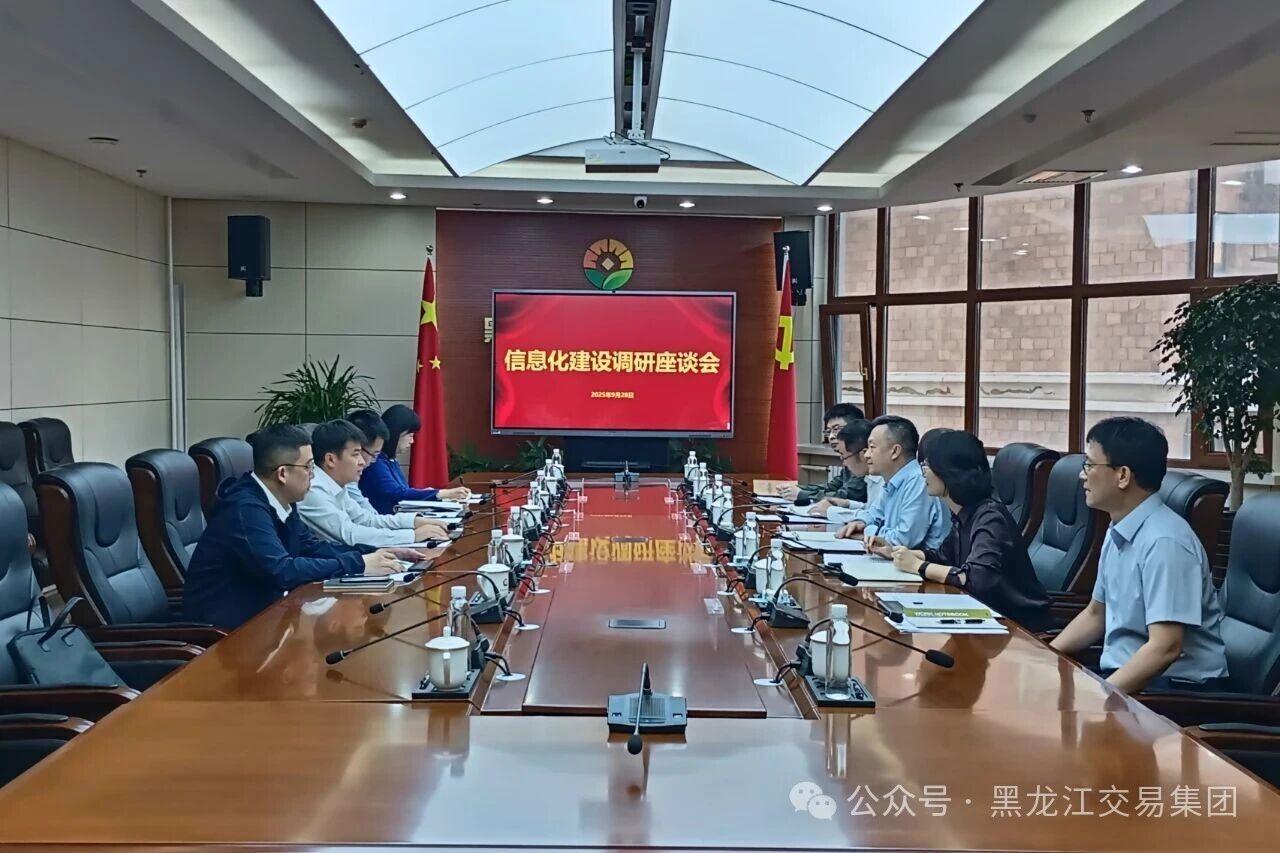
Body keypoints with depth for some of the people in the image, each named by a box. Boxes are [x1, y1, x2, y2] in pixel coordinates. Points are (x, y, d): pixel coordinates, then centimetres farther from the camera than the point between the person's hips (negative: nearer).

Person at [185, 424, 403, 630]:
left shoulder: (280, 500, 2)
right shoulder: (246, 508, -23)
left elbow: (312, 548, 10)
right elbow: (282, 571, -30)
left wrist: (374, 554, -2)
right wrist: (358, 565, -26)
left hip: (260, 606, 8)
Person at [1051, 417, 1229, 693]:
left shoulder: (1164, 541, -21)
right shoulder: (1118, 532, 7)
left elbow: (1165, 648, -26)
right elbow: (1095, 614, 18)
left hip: (1177, 687, -8)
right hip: (1126, 674, 8)